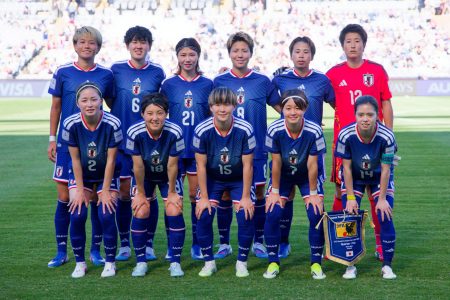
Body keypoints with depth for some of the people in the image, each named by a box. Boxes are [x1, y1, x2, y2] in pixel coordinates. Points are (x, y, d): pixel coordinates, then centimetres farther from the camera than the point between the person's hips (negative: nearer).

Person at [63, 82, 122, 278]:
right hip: (81, 175, 1)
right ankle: (80, 262, 5)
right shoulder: (71, 124, -21)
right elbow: (75, 159, -13)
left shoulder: (112, 124, -25)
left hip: (106, 175, -1)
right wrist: (80, 190, -10)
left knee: (106, 216, -15)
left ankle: (110, 262, 5)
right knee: (77, 215, -13)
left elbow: (111, 160, -17)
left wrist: (106, 190, -13)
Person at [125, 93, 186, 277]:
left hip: (169, 177, 0)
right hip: (144, 177, 0)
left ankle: (175, 262, 0)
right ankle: (141, 262, 5)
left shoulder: (175, 133, -32)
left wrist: (171, 192, -10)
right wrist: (141, 193, -10)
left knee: (174, 212, -12)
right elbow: (138, 166, -20)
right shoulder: (135, 133, -31)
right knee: (140, 213, -10)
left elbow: (172, 166, -20)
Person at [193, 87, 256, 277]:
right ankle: (209, 262, 4)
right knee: (203, 215, -14)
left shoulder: (245, 130, -25)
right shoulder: (202, 131, -24)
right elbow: (201, 166, -15)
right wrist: (204, 197, -13)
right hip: (212, 179, 1)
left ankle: (242, 262, 4)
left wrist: (246, 197, -14)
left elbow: (247, 166, -17)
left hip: (239, 179, 0)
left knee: (246, 215, -15)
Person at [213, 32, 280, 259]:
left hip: (256, 148, 0)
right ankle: (224, 243, 15)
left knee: (258, 193, 3)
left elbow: (282, 108, 10)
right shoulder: (219, 82, 4)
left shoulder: (263, 82, 3)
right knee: (225, 194, 3)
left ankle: (258, 242, 16)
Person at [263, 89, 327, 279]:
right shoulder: (274, 130, -27)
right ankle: (273, 262, 4)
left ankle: (316, 262, 2)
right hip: (283, 175, 1)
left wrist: (313, 193, -13)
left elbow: (312, 165, -20)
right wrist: (275, 192, -10)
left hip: (307, 176, -1)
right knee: (272, 214, -12)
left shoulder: (314, 131, -29)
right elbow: (276, 163, -16)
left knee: (316, 214, -13)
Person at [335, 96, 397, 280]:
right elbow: (346, 167, -18)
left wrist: (382, 198, -17)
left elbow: (385, 169, -20)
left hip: (379, 178, -1)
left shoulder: (386, 136, -30)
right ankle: (351, 265, 7)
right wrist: (350, 197, -16)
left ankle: (387, 265, 4)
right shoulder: (346, 135, -29)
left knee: (385, 218, -11)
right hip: (354, 178, 1)